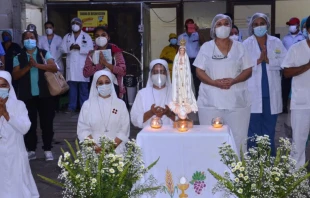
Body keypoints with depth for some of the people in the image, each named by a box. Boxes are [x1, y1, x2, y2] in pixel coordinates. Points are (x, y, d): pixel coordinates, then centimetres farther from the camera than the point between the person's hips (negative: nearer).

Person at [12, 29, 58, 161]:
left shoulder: (44, 54, 4)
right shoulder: (18, 57, 6)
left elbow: (54, 68, -10)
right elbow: (15, 76, -4)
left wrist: (37, 65, -20)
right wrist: (28, 66, -18)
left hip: (44, 94, -1)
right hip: (27, 95, 1)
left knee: (47, 122, 3)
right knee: (29, 123, 7)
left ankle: (47, 150, 13)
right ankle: (31, 150, 17)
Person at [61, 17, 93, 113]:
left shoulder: (86, 36, 6)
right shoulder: (67, 37, 14)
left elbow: (90, 50, -5)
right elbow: (63, 48, 5)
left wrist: (79, 48, -16)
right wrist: (70, 48, -13)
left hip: (82, 65, -2)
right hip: (71, 65, 3)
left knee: (83, 87, 0)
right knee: (72, 86, 4)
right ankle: (71, 107, 9)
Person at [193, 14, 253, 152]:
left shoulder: (239, 47, 10)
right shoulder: (206, 47, 7)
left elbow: (248, 70, 6)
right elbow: (199, 72, 1)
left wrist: (233, 81, -13)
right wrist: (215, 82, -16)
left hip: (237, 100, 1)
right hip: (211, 101, -1)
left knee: (239, 138, 2)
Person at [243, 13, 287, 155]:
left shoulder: (276, 42, 7)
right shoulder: (246, 44, 1)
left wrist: (268, 60, -13)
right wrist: (258, 60, -17)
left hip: (271, 92, 2)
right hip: (253, 93, -2)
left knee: (269, 129, 11)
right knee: (253, 130, 2)